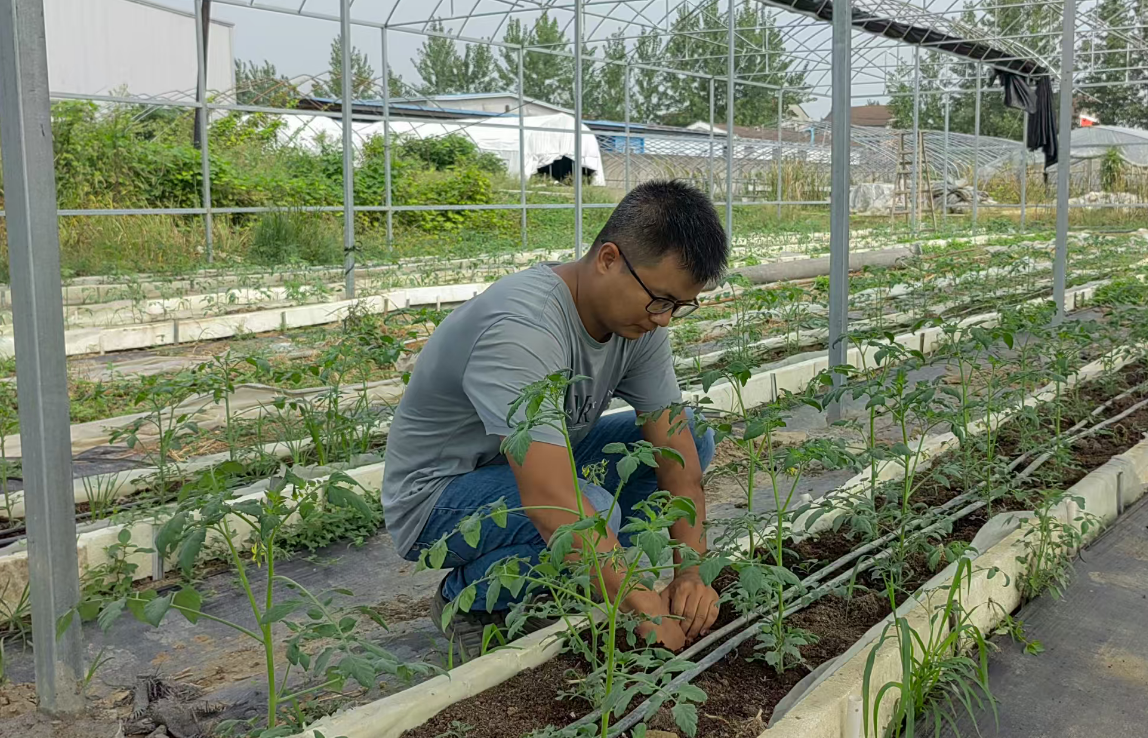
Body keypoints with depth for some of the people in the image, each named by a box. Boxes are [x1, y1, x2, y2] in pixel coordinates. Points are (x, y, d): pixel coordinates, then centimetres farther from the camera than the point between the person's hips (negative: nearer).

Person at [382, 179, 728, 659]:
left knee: (694, 438, -4)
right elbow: (550, 503, -42)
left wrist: (692, 571, -21)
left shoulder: (640, 315, -9)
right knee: (590, 508, -36)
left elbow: (675, 449, -9)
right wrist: (649, 613, -38)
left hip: (537, 465, 8)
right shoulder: (523, 329, -35)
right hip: (437, 497, -8)